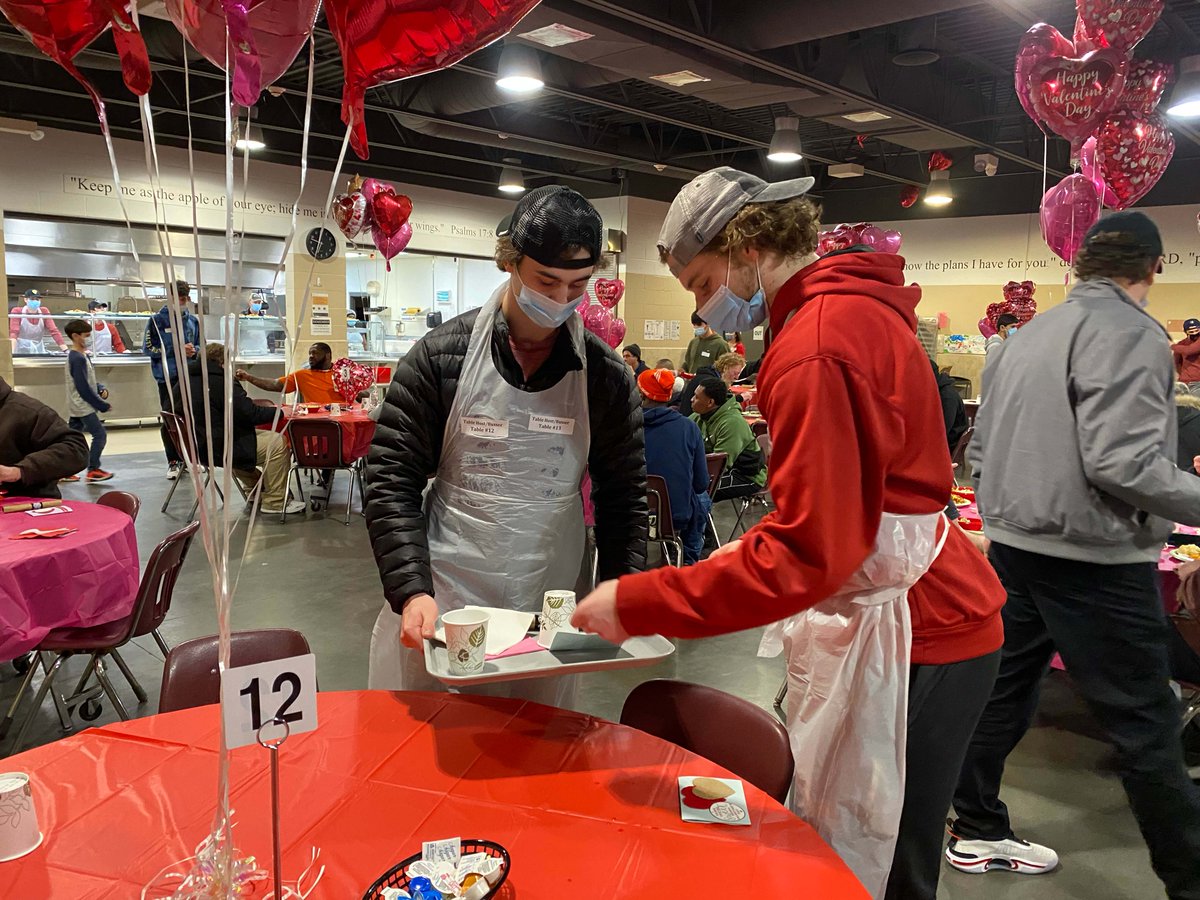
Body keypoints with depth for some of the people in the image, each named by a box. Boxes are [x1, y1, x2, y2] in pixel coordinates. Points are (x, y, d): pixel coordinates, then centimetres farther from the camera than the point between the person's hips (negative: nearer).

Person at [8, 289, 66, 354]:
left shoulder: (44, 313, 2)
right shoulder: (17, 312, -5)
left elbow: (54, 331, -7)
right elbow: (13, 332, -15)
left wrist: (66, 350, -20)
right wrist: (11, 352, -31)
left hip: (39, 352, 2)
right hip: (21, 352, -2)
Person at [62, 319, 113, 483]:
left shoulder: (81, 355, 13)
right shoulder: (78, 358, -17)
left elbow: (89, 381, 19)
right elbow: (83, 388, -20)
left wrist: (101, 389, 0)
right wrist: (103, 405, -15)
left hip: (77, 407, 10)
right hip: (83, 406, -10)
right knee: (100, 434, -8)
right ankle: (93, 470, -5)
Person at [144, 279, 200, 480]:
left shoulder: (193, 321, 9)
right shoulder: (158, 320, -2)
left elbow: (200, 345, 19)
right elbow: (148, 348, -5)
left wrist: (194, 350, -5)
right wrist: (175, 351, -14)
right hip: (167, 377, -3)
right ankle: (173, 461, 9)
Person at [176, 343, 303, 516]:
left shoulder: (185, 380, 9)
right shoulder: (221, 382, -18)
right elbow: (251, 414, -19)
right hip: (217, 449, -10)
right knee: (278, 442, -11)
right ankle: (274, 501, -5)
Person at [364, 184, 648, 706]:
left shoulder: (606, 377, -2)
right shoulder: (442, 356, -6)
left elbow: (622, 496, 5)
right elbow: (392, 479, -5)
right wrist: (411, 591, -15)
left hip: (547, 616, 1)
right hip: (436, 608, -1)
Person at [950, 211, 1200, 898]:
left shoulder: (1030, 336, 13)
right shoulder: (1130, 334, -13)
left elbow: (982, 446, 15)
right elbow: (1123, 462, -22)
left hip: (1016, 547, 8)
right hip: (1093, 559, -8)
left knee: (1004, 692, 16)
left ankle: (977, 832, 29)